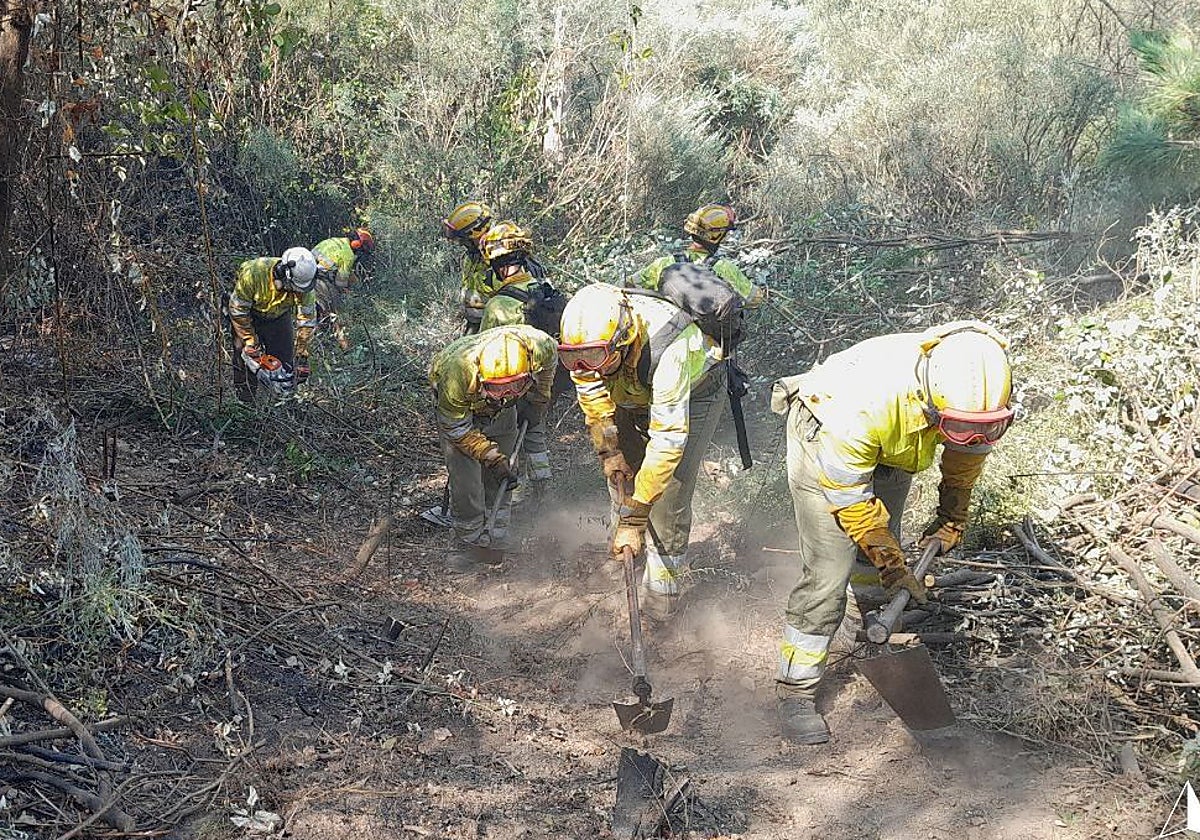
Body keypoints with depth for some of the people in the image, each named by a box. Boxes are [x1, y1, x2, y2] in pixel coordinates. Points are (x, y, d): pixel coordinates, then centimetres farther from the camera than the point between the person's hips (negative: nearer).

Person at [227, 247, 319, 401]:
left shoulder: (305, 285, -28)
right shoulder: (254, 273, -38)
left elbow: (307, 319, -16)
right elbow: (237, 310, -26)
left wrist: (301, 356, -17)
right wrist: (252, 345, -23)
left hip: (279, 316, 3)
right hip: (250, 315, -3)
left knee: (285, 364, -1)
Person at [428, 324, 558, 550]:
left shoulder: (539, 346, -38)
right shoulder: (458, 372, -46)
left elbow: (549, 361, -7)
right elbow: (456, 429, -26)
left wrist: (538, 402, 0)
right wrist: (491, 456, -28)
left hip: (501, 413, 4)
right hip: (459, 407, -3)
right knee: (465, 474, -9)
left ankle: (496, 531, 23)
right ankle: (471, 535, 7)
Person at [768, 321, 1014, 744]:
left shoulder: (983, 393, -27)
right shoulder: (867, 402, -45)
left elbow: (968, 453, 0)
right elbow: (849, 498, -27)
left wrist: (951, 521, 9)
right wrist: (893, 564, -20)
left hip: (892, 451, 6)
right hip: (824, 440, -6)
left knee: (879, 553, 13)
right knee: (830, 571, -12)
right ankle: (795, 690, -2)